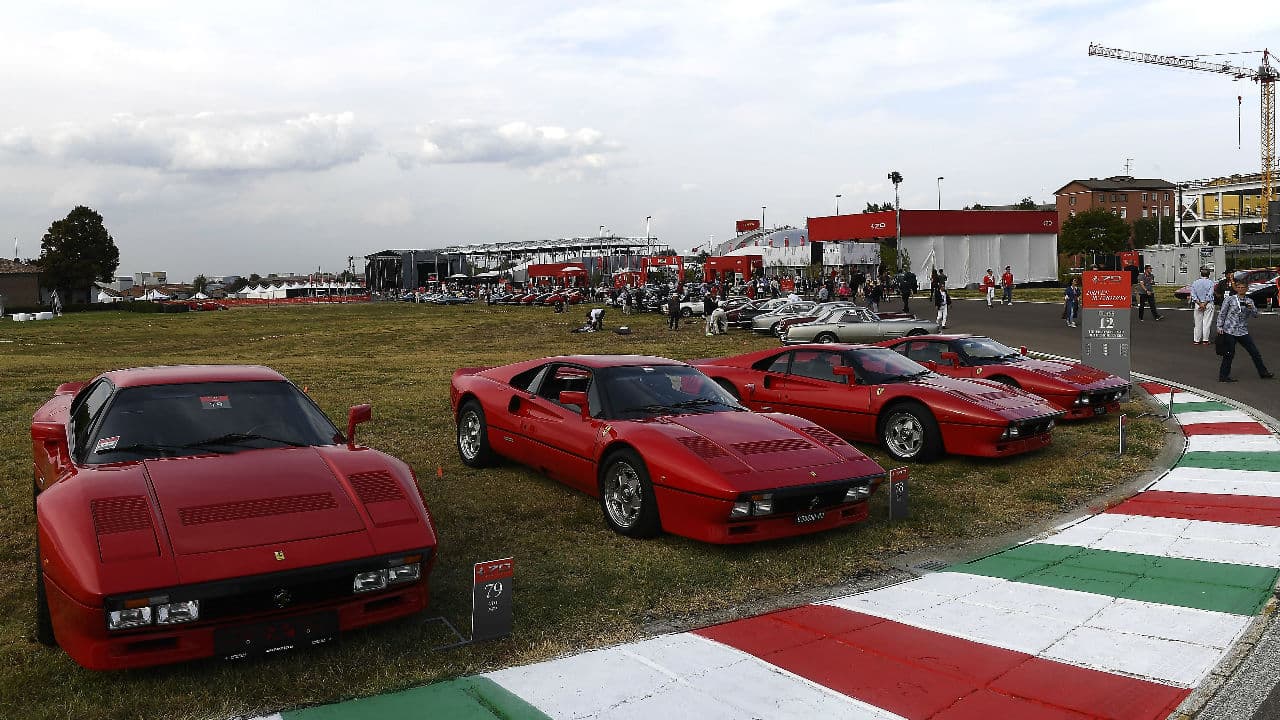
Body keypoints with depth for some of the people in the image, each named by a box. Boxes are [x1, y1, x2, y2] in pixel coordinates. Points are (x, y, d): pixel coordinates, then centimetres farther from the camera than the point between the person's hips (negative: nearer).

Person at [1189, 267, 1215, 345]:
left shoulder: (1195, 283, 1)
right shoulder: (1210, 282, -7)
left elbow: (1193, 295, -5)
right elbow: (1209, 295, -12)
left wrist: (1199, 304, -8)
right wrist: (1204, 304, -10)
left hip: (1197, 304, 2)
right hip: (1208, 304, -2)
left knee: (1198, 323, 7)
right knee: (1207, 322, 4)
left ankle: (1196, 340, 9)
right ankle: (1205, 340, 6)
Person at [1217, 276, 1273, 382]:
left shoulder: (1249, 301, 11)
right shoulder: (1229, 299, 0)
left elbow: (1255, 315, 4)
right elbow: (1222, 314, 1)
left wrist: (1251, 308, -16)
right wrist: (1220, 327, -6)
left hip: (1243, 331, 4)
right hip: (1229, 331, -4)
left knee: (1255, 352, 7)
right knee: (1229, 355, -2)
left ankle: (1263, 372, 20)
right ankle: (1223, 376, 7)